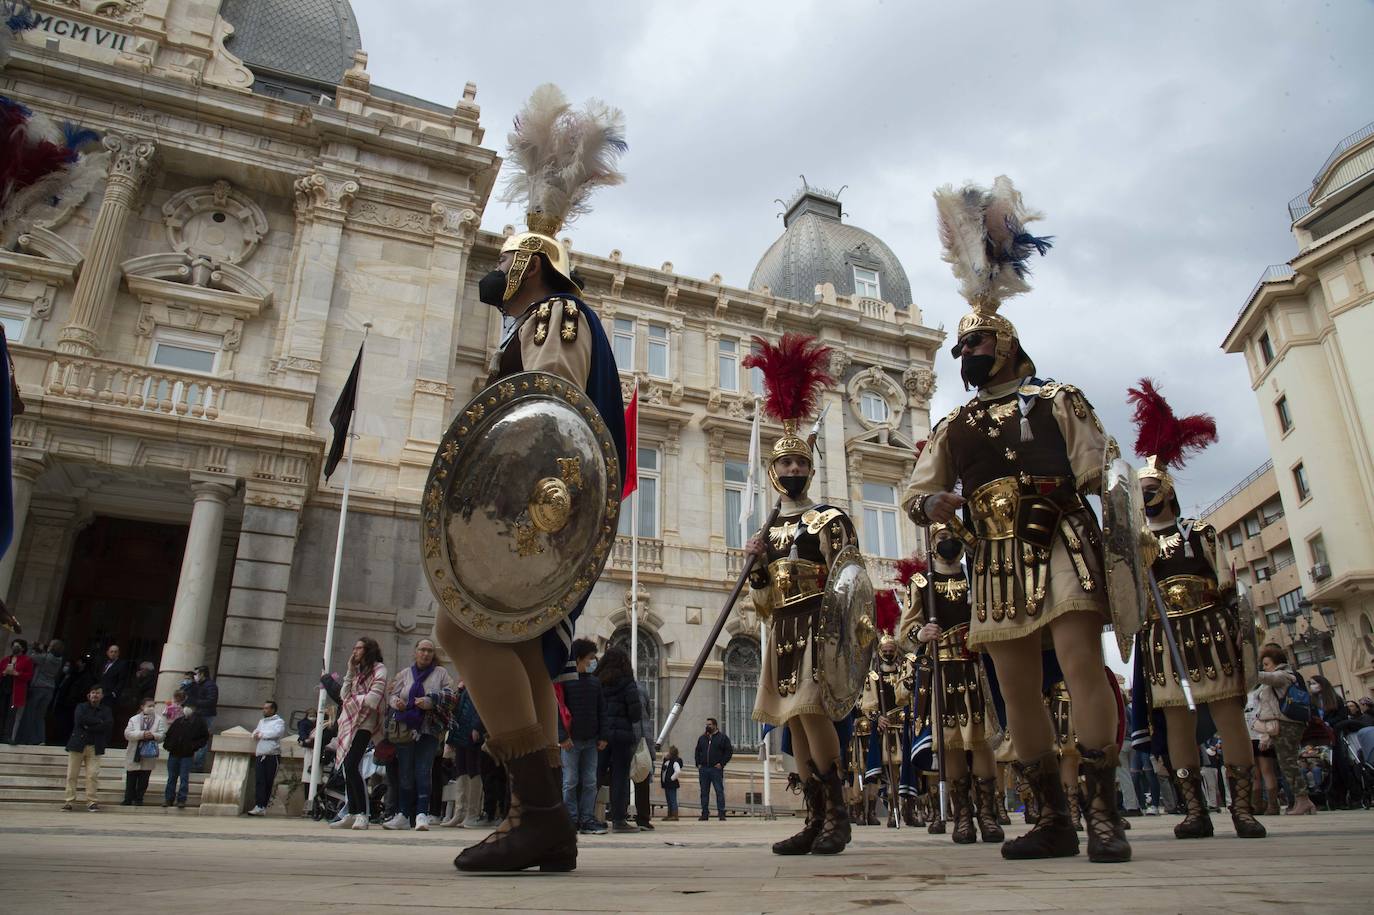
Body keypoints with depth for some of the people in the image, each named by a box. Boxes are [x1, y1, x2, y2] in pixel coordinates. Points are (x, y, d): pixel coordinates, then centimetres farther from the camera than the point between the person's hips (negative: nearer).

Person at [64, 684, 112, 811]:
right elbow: (80, 719, -12)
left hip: (95, 747, 0)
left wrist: (89, 727, -12)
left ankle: (92, 801, -2)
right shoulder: (81, 707, 9)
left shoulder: (106, 710, 10)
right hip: (78, 744, 0)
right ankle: (69, 801, 8)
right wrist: (98, 721, -11)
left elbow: (109, 724, -8)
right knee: (72, 775, 0)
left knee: (93, 775, -6)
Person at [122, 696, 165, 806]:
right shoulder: (134, 719, 4)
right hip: (134, 755, 0)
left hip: (149, 755, 0)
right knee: (131, 779, 6)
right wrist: (142, 734, -20)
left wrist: (153, 735, -23)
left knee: (143, 780, 6)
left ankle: (139, 799, 16)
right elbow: (127, 734, -8)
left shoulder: (160, 720, 3)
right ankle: (128, 799, 16)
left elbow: (162, 735, -3)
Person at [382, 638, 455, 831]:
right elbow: (391, 694, 12)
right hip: (405, 729, 2)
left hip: (429, 730, -2)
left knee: (423, 772, -9)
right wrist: (396, 702, -12)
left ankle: (421, 813, -9)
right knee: (405, 773, 6)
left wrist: (431, 702, -16)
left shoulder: (441, 673, 7)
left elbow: (450, 696, 0)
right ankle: (403, 814, 13)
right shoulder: (404, 674, 13)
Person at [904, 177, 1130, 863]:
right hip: (996, 561, 4)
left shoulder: (1055, 399, 10)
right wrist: (932, 505, -7)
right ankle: (1053, 818, 10)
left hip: (1060, 544, -4)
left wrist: (1055, 496, -12)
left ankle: (1103, 813, -7)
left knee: (1081, 663, -14)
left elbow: (1095, 468, 4)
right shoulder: (953, 428, 18)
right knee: (1018, 688, 2)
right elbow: (914, 494, 15)